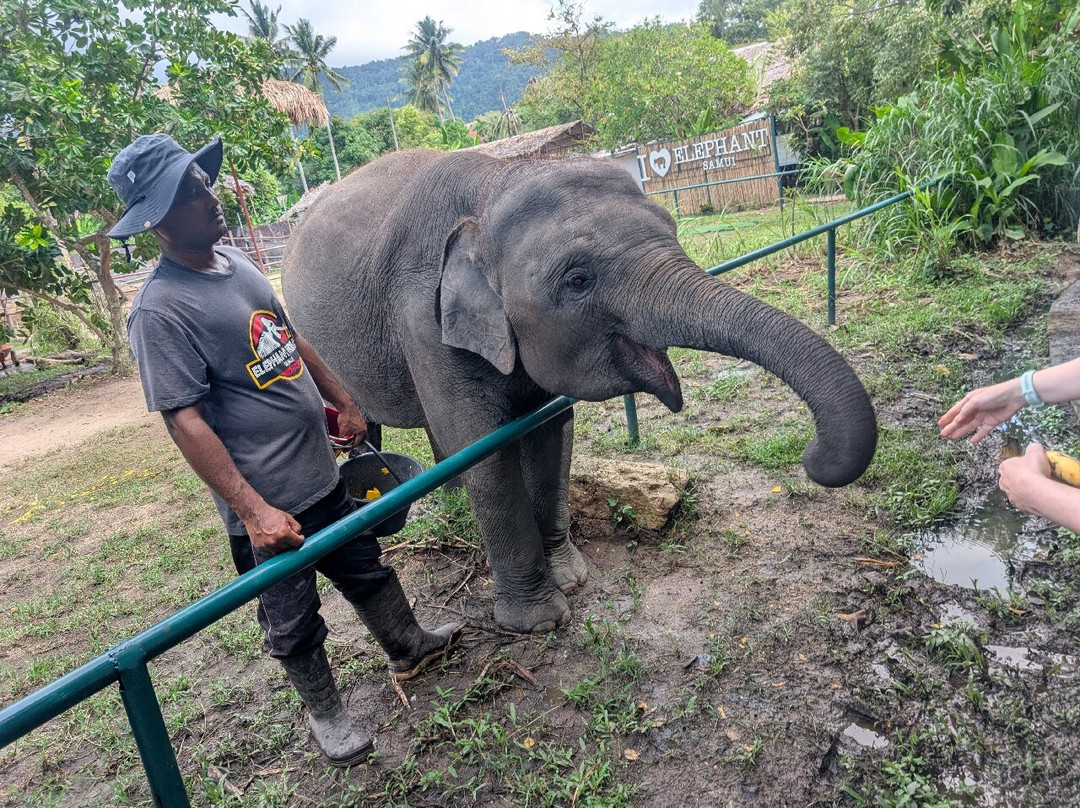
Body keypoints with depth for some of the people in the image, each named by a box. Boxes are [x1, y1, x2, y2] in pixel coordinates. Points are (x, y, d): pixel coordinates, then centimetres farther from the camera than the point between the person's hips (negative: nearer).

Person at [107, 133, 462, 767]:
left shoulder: (235, 260, 5)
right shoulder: (161, 309, -20)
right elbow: (186, 422, -22)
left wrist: (343, 402, 20)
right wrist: (253, 511, -25)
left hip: (323, 473, 8)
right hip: (269, 506, -7)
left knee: (366, 568, 25)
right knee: (293, 623, 14)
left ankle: (409, 648, 48)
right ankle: (325, 712, 37)